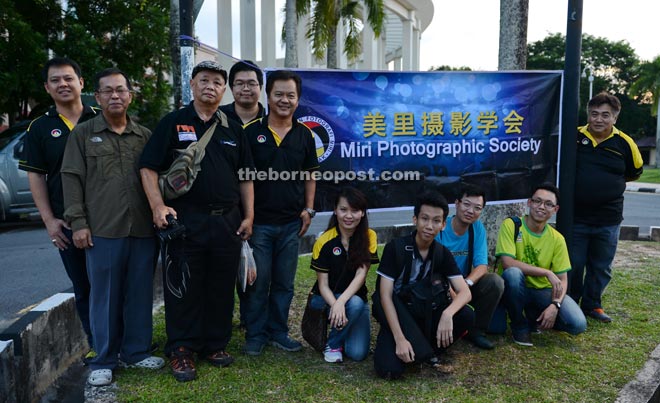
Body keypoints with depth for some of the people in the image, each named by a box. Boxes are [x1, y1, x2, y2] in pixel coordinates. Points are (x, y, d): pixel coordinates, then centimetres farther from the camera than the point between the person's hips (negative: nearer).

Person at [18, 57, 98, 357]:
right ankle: (96, 344, 24)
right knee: (83, 287, 10)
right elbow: (35, 176, 6)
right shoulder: (40, 128, 7)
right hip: (68, 224, 1)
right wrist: (49, 220, -3)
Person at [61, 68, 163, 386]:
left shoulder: (145, 135, 12)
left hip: (143, 229, 3)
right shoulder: (83, 134, 6)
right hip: (102, 230, -2)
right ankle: (104, 361, 17)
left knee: (140, 295, 9)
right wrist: (78, 222, -6)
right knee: (104, 296, 4)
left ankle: (137, 352, 24)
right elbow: (72, 179, 1)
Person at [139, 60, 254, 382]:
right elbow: (149, 167, -2)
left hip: (228, 221, 4)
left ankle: (216, 344, 25)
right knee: (183, 288, 3)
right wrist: (158, 206, -15)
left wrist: (248, 216, 7)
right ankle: (182, 350, 16)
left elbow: (245, 176, 14)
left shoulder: (233, 129, 14)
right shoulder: (172, 123, 4)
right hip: (185, 220, -3)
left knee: (222, 288, 10)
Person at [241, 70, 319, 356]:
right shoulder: (251, 131, -3)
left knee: (284, 283, 12)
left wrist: (308, 209, 5)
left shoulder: (304, 134, 7)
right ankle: (256, 334, 21)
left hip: (291, 222, 3)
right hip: (258, 221, -3)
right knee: (257, 282, 5)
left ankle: (278, 332, 27)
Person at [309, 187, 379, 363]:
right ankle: (333, 344, -8)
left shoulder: (369, 236, -10)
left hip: (356, 296, 2)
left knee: (358, 353, -16)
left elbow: (361, 274, -18)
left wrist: (341, 302, -33)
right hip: (326, 299, -1)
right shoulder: (324, 242, -15)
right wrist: (335, 305, -33)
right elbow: (323, 284, -13)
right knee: (355, 304, -34)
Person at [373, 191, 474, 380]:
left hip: (422, 315, 5)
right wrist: (400, 338, -30)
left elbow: (465, 292, -13)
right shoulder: (396, 247, -17)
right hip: (395, 314, -5)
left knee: (466, 316, -24)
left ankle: (423, 349, -7)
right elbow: (385, 295, -20)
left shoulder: (442, 253, -5)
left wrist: (447, 313, -36)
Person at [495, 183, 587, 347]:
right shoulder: (511, 225, -13)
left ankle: (534, 317, 13)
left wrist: (555, 304, -21)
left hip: (542, 291, 3)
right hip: (515, 287, -3)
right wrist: (547, 273, -24)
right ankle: (519, 325, -11)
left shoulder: (557, 239, -3)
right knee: (513, 273, -37)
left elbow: (562, 280, -2)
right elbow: (507, 263, -24)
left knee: (578, 324, -19)